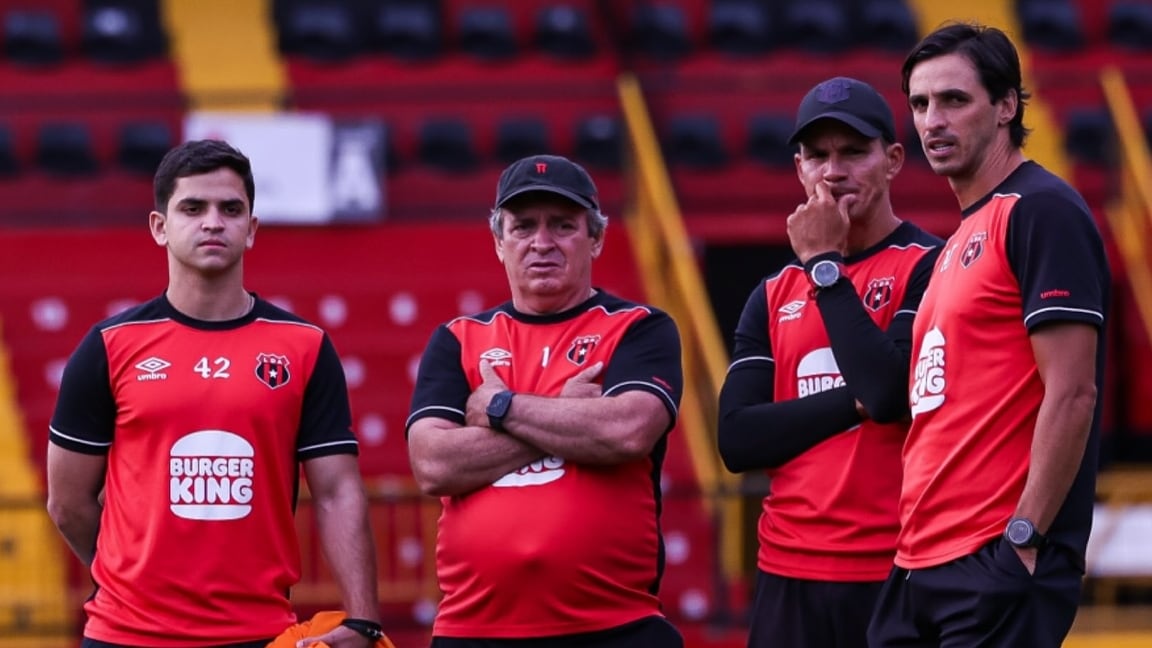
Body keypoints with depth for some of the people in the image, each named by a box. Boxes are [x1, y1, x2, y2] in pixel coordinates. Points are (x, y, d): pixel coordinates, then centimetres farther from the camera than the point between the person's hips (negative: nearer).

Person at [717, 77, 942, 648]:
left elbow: (890, 391, -17)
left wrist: (825, 265, -7)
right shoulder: (774, 296, 14)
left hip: (896, 577, -5)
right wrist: (853, 402, -9)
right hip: (789, 578, 5)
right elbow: (736, 440, 4)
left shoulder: (931, 267, -2)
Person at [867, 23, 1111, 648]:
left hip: (997, 571, -9)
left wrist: (1022, 539, -18)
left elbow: (1071, 395, -15)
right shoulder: (959, 241, 21)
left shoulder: (1041, 211, -8)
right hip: (922, 566, 9)